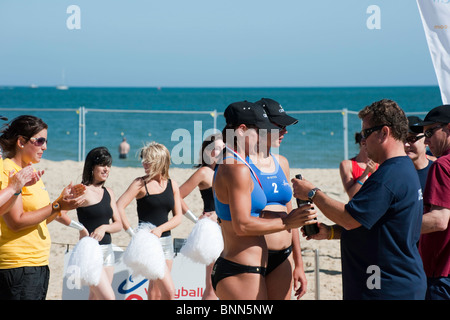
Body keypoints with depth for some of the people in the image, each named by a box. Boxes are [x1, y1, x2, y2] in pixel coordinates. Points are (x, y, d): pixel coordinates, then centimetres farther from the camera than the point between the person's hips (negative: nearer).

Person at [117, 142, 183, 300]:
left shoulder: (172, 185, 7)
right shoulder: (141, 183, -5)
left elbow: (178, 216, 6)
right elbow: (119, 207, -11)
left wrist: (160, 229, -11)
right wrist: (132, 232, -16)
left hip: (165, 240, 5)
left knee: (156, 293, 9)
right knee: (169, 291, -13)